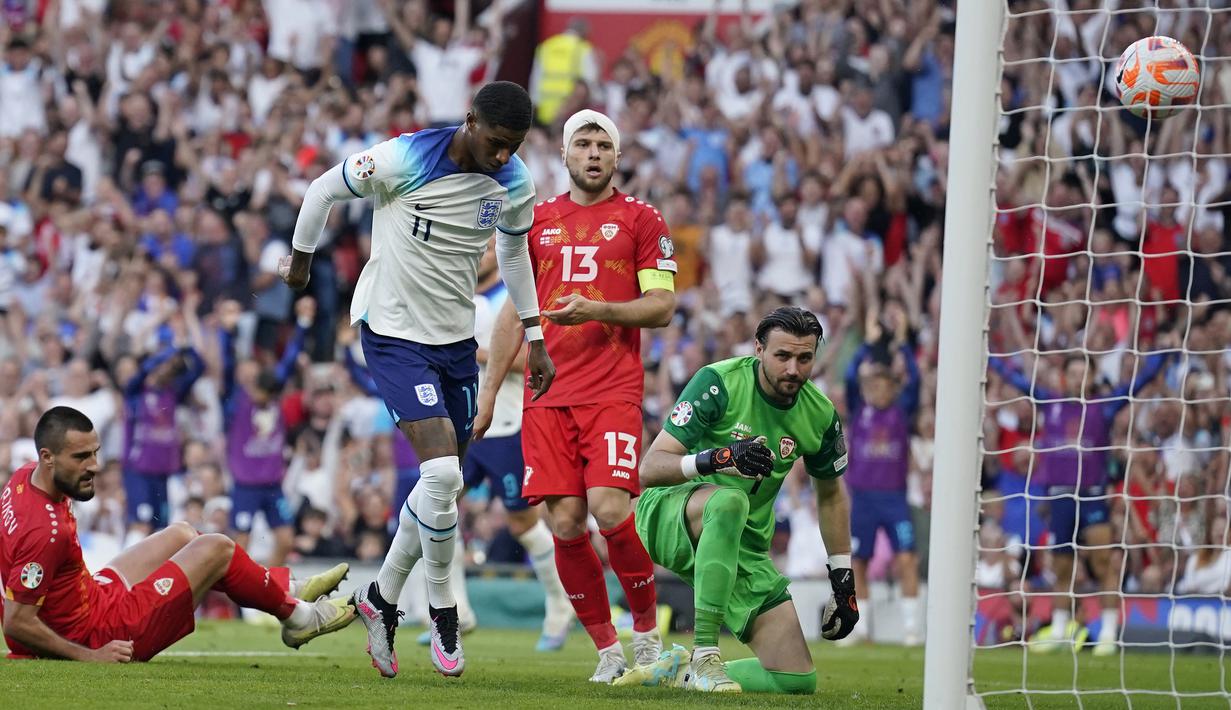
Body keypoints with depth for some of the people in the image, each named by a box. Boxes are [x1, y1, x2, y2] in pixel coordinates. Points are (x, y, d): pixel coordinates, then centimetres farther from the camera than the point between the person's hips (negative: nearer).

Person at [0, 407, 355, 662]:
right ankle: (298, 617, 22)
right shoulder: (46, 531, -33)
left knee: (181, 534, 24)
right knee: (216, 549, -2)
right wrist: (89, 656, -26)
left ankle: (288, 588, 38)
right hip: (97, 634, -10)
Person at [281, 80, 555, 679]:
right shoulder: (406, 159, -21)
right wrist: (300, 260, 11)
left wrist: (534, 340, 18)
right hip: (394, 333, -6)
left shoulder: (514, 184, -4)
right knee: (442, 474, -19)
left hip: (457, 340, 6)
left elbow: (514, 252, 16)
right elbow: (324, 190, -4)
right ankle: (442, 609, -1)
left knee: (442, 486, 8)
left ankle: (382, 598, 27)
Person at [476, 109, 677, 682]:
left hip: (613, 392, -3)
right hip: (548, 394, 3)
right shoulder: (538, 221, 16)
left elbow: (661, 306, 1)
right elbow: (514, 312, 19)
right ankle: (607, 648, 7)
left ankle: (648, 629, 3)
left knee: (611, 511, -18)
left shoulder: (640, 220, 6)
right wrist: (488, 391, 14)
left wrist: (595, 310, -15)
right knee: (565, 524, -5)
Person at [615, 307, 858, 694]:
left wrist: (843, 580, 14)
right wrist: (717, 459, -37)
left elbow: (831, 494, 17)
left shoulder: (820, 415, -2)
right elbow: (650, 468, -20)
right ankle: (704, 656, -37)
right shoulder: (719, 383, -17)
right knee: (729, 500, -43)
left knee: (798, 680, -7)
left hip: (743, 549, 5)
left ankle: (678, 670, 11)